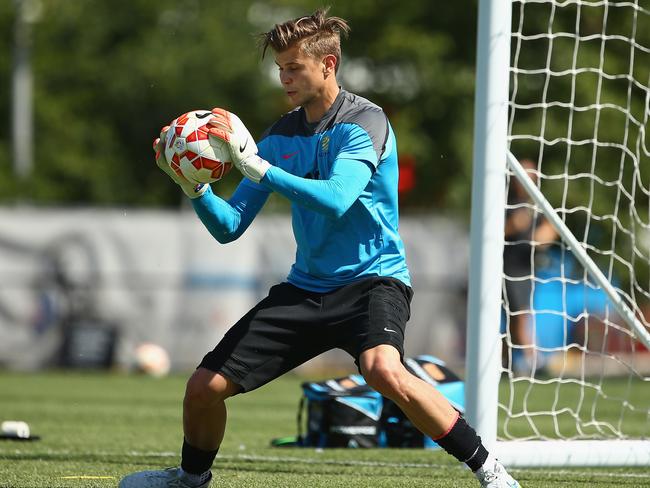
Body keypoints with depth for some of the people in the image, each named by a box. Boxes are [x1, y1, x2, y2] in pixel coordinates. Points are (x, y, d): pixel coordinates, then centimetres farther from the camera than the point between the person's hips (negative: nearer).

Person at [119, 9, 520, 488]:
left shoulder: (365, 121, -11)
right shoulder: (281, 136, 8)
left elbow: (335, 200, -27)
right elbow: (229, 226, 8)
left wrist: (256, 165, -29)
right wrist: (194, 188, -11)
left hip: (372, 279, -6)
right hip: (307, 286, 6)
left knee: (383, 369, -37)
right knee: (205, 386, 2)